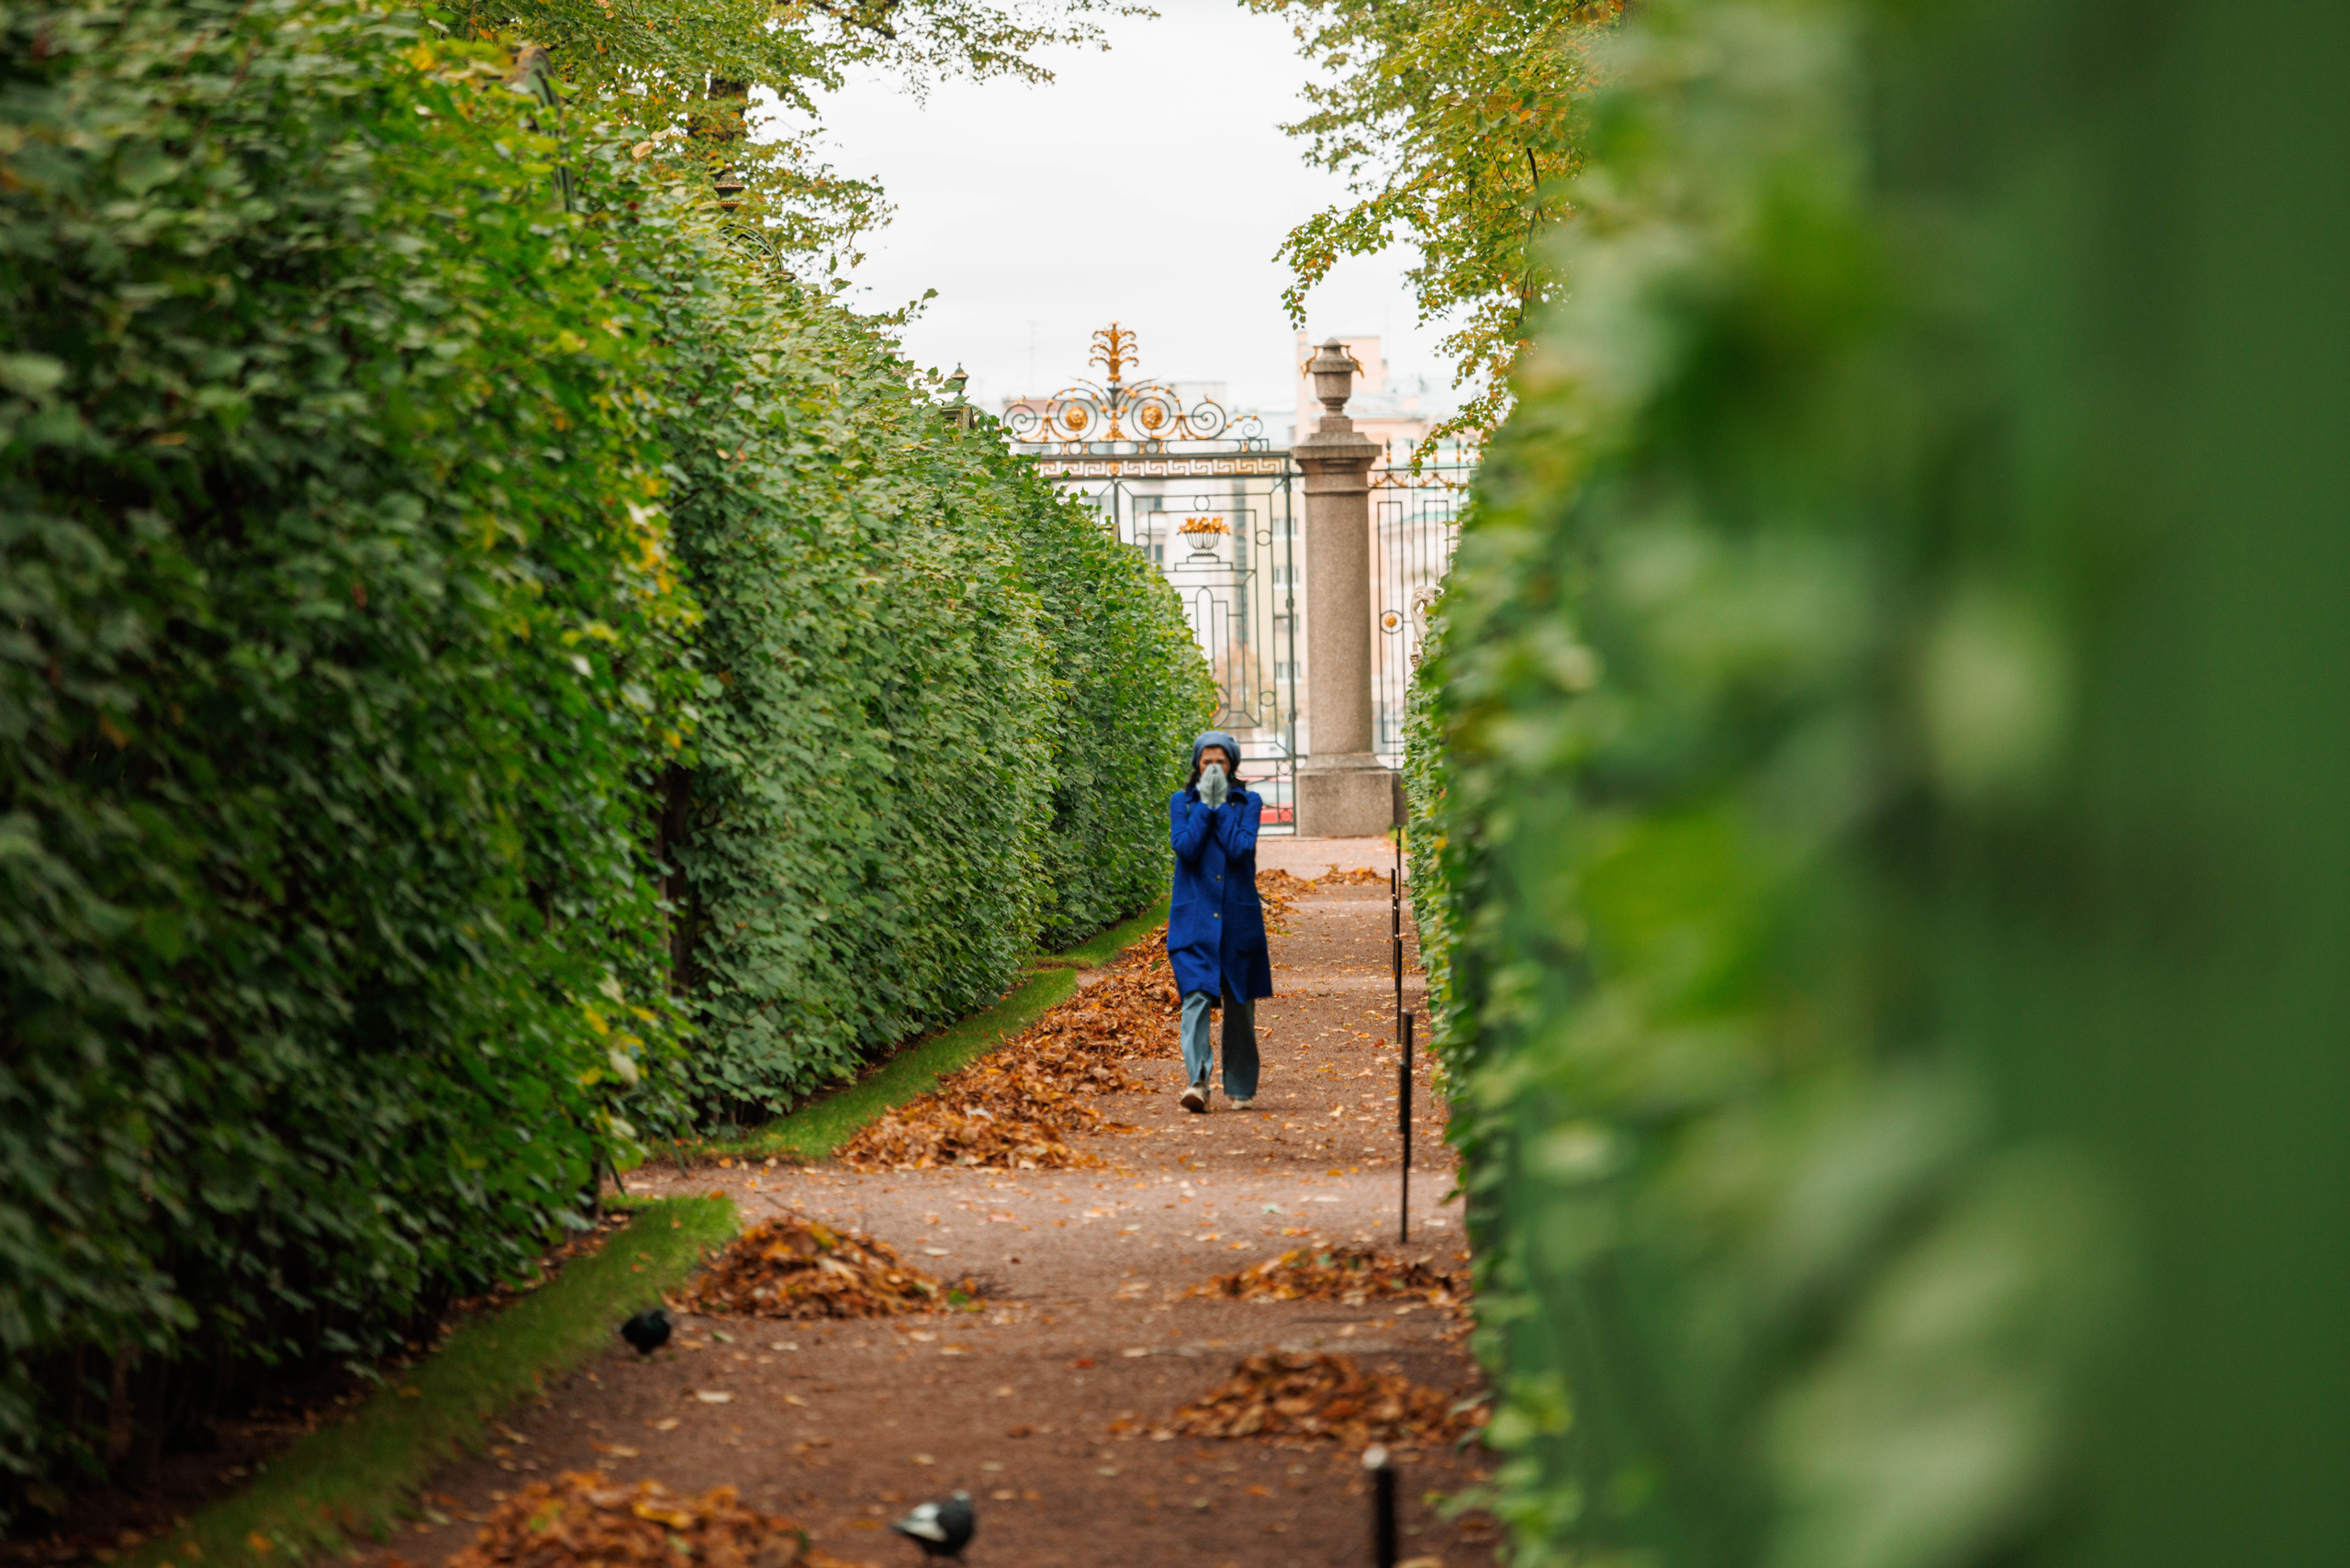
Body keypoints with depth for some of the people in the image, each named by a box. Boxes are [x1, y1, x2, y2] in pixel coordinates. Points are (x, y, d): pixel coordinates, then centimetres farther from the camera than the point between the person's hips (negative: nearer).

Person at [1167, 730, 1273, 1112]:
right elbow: (1185, 847, -10)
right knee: (1196, 996, -16)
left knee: (1238, 1003, 6)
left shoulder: (1248, 802, 5)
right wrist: (1205, 805, -9)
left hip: (1237, 917, 1)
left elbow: (1241, 849, -11)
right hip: (1194, 918, -1)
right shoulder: (1182, 802, 6)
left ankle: (1240, 1088, 17)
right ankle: (1196, 1081, -25)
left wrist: (1221, 807, -9)